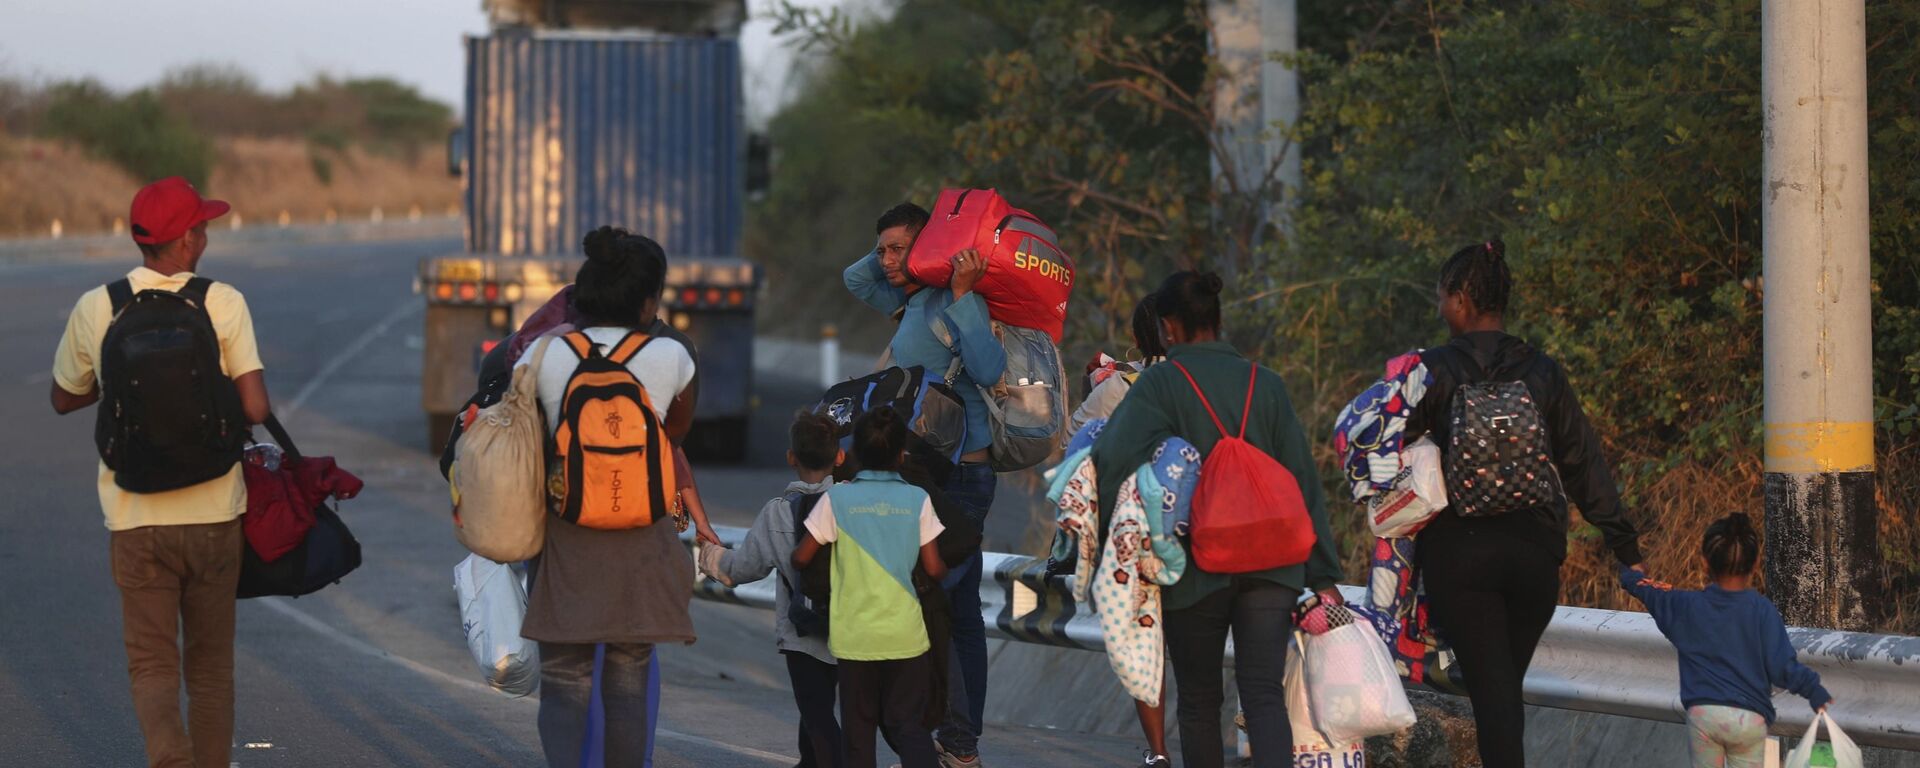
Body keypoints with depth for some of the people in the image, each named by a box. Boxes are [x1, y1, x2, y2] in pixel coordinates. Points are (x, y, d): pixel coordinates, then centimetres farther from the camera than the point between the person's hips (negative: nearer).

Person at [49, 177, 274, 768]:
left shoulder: (94, 310, -3)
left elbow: (64, 399, 12)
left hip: (135, 516, 0)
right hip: (214, 511, 0)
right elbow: (255, 409, -14)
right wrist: (208, 389, 6)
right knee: (210, 662, 16)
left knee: (151, 663, 3)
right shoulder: (224, 304, -9)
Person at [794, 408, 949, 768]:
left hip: (854, 635, 0)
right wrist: (947, 568, 20)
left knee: (858, 728, 11)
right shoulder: (917, 500, -2)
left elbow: (801, 558, -1)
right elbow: (933, 569, -2)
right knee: (909, 725, 5)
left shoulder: (837, 499, -5)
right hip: (905, 634, 0)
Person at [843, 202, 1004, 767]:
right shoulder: (912, 302, 15)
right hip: (938, 475, 10)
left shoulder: (953, 306, -13)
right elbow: (856, 280, 30)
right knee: (961, 611, 12)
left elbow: (990, 369, -27)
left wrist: (962, 295, -28)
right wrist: (896, 253, 14)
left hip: (956, 478, -10)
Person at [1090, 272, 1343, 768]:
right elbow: (1303, 479, 8)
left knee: (1199, 704, 11)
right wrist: (1323, 574, 9)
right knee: (1265, 696, -3)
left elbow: (1116, 461, -19)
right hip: (1271, 564, 3)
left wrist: (1111, 541, -6)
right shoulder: (1266, 384, 9)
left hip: (1197, 571, -3)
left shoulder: (1159, 383, -3)